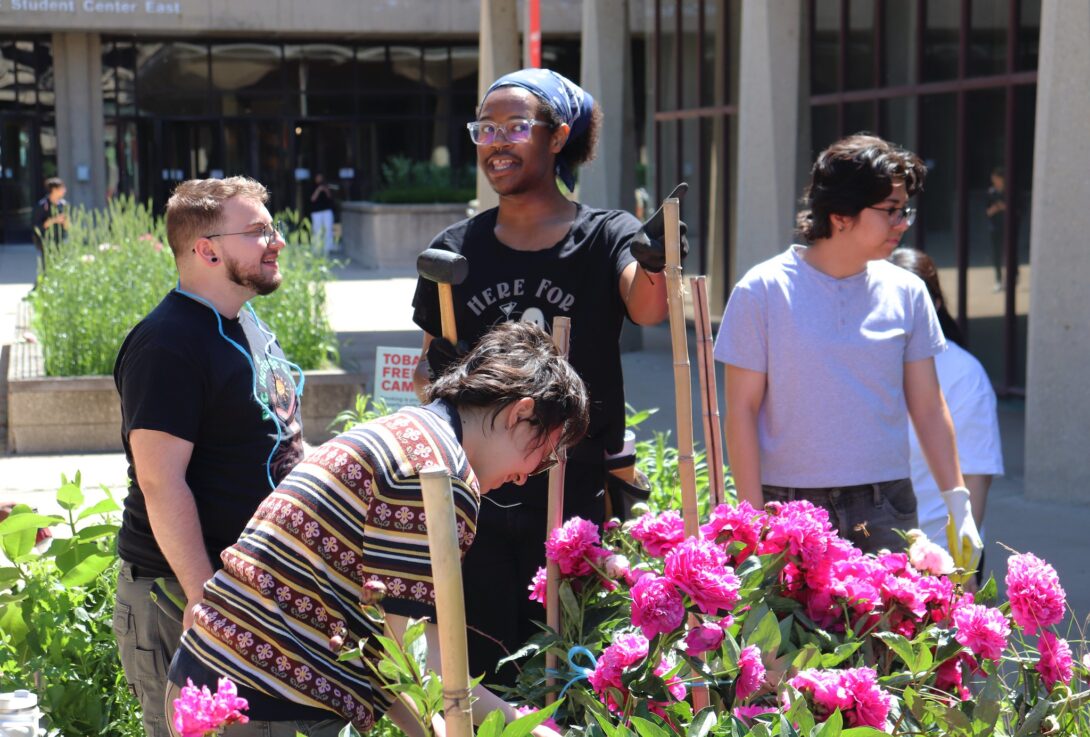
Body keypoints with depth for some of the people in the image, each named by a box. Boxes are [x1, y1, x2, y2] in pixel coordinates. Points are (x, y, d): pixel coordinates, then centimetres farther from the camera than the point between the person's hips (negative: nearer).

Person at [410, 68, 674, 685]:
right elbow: (429, 371, 16)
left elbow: (647, 308, -22)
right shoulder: (455, 251, 8)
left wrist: (655, 265, -44)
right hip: (476, 502, 3)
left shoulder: (605, 236, 0)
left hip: (577, 500, -2)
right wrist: (438, 373, -7)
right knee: (480, 677, 6)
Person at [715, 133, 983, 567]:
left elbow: (928, 407, 9)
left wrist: (959, 503, 4)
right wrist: (753, 519, -7)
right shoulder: (763, 291, -4)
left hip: (885, 511, 3)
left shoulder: (906, 292, 6)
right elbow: (741, 409, -3)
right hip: (791, 510, -3)